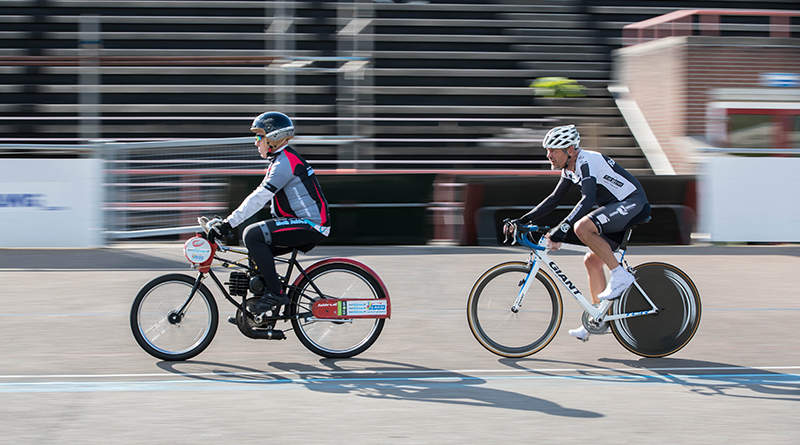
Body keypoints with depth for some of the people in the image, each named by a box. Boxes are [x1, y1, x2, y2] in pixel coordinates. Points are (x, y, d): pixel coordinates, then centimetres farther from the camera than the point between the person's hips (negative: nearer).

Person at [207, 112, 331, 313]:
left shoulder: (285, 162, -15)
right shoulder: (281, 159, 18)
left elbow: (259, 198, -23)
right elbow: (260, 197, 22)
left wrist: (228, 223, -24)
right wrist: (227, 222, 18)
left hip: (311, 225, -11)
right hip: (302, 223, 11)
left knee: (252, 235, -21)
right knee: (256, 247, 14)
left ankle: (275, 293, -17)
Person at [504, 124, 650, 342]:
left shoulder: (587, 162, -21)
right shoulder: (570, 169, 9)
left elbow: (588, 199, -36)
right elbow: (554, 199, 17)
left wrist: (562, 228, -45)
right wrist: (522, 221, 10)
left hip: (633, 204, -10)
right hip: (617, 209, 10)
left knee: (582, 227, -29)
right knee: (592, 261, 8)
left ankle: (621, 275, -20)